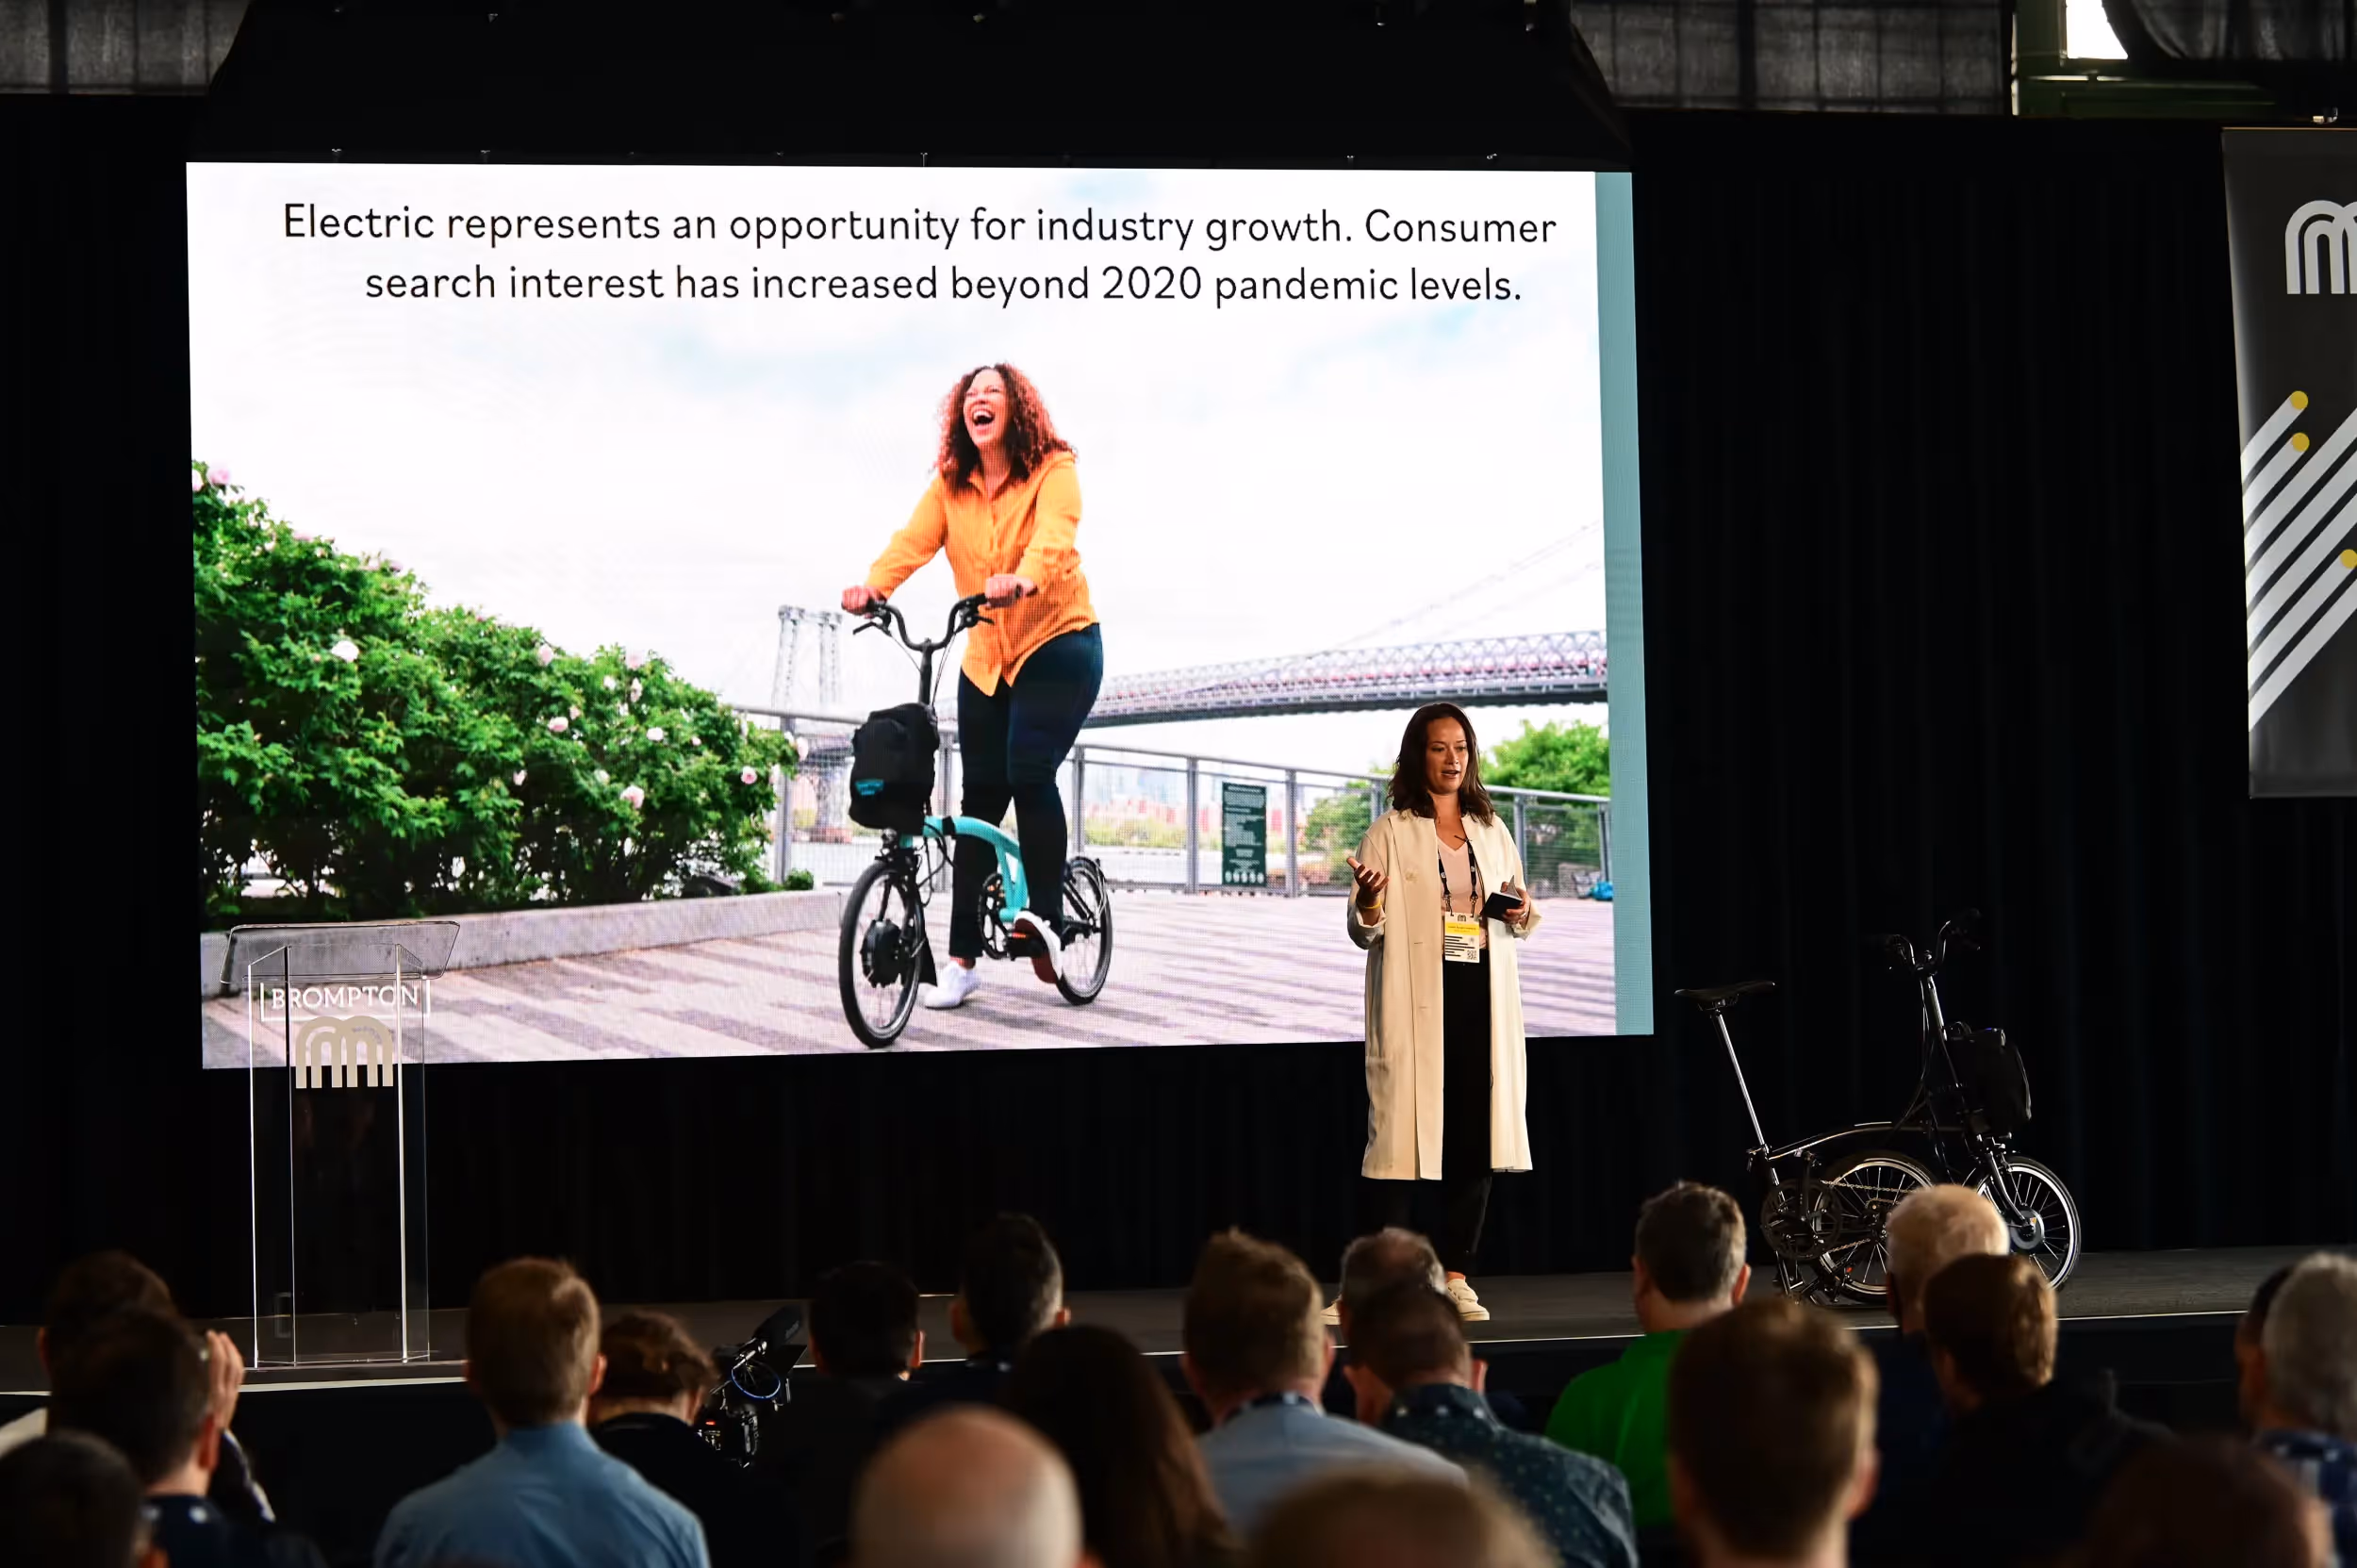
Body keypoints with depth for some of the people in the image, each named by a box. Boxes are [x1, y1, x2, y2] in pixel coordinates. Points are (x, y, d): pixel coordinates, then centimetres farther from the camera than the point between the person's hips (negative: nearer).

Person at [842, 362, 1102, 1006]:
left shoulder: (1053, 469, -9)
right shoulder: (950, 484, 3)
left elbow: (1054, 536, -28)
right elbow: (913, 540, -13)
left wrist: (1023, 579, -49)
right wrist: (872, 586, -33)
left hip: (1057, 644, -4)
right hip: (986, 659, 4)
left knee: (1028, 770, -23)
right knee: (981, 798, 4)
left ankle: (1046, 917, -9)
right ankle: (962, 958, 8)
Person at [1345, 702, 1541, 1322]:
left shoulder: (1492, 831, 15)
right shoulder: (1390, 833, 1)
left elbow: (1518, 918, 25)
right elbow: (1364, 932, -2)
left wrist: (1522, 915, 2)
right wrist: (1369, 905, -24)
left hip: (1482, 998, 5)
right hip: (1415, 1000, -4)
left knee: (1475, 1135, 2)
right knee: (1406, 1132, -8)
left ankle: (1457, 1276, 9)